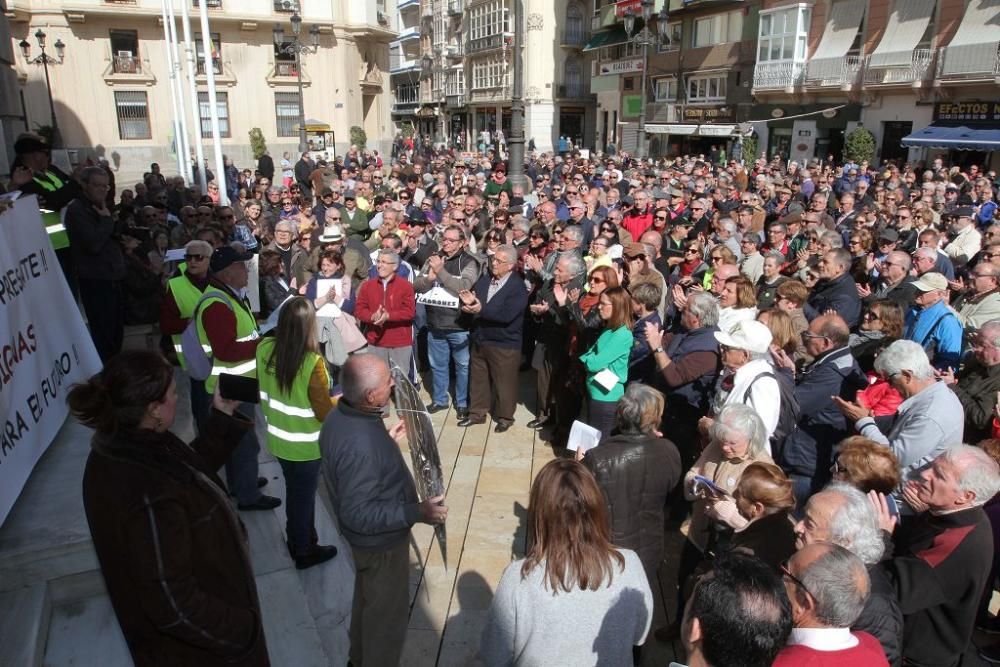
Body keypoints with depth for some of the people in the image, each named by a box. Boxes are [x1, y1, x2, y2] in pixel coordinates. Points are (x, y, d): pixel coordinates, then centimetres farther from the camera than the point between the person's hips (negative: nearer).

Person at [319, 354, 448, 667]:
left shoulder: (341, 415, -11)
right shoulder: (361, 447, -40)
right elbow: (358, 514, -34)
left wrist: (386, 440, 7)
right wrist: (417, 512, -30)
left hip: (368, 538, 10)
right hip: (380, 541, -9)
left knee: (367, 598, 31)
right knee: (387, 611, 16)